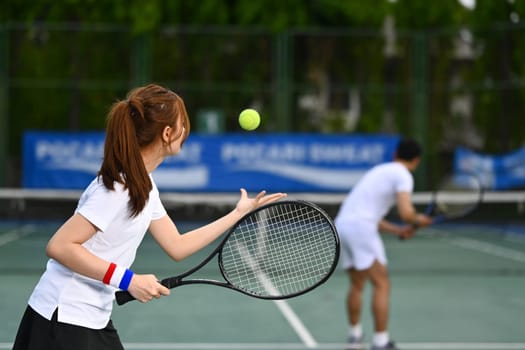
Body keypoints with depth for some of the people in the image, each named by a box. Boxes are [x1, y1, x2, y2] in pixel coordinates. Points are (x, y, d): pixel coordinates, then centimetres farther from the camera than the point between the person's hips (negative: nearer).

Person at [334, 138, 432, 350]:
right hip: (361, 228, -8)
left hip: (342, 223, 8)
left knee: (357, 284, 22)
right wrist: (418, 220, 7)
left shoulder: (379, 171, 26)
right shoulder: (403, 175, -1)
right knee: (381, 285, -2)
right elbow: (406, 212, -15)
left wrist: (397, 229, 23)